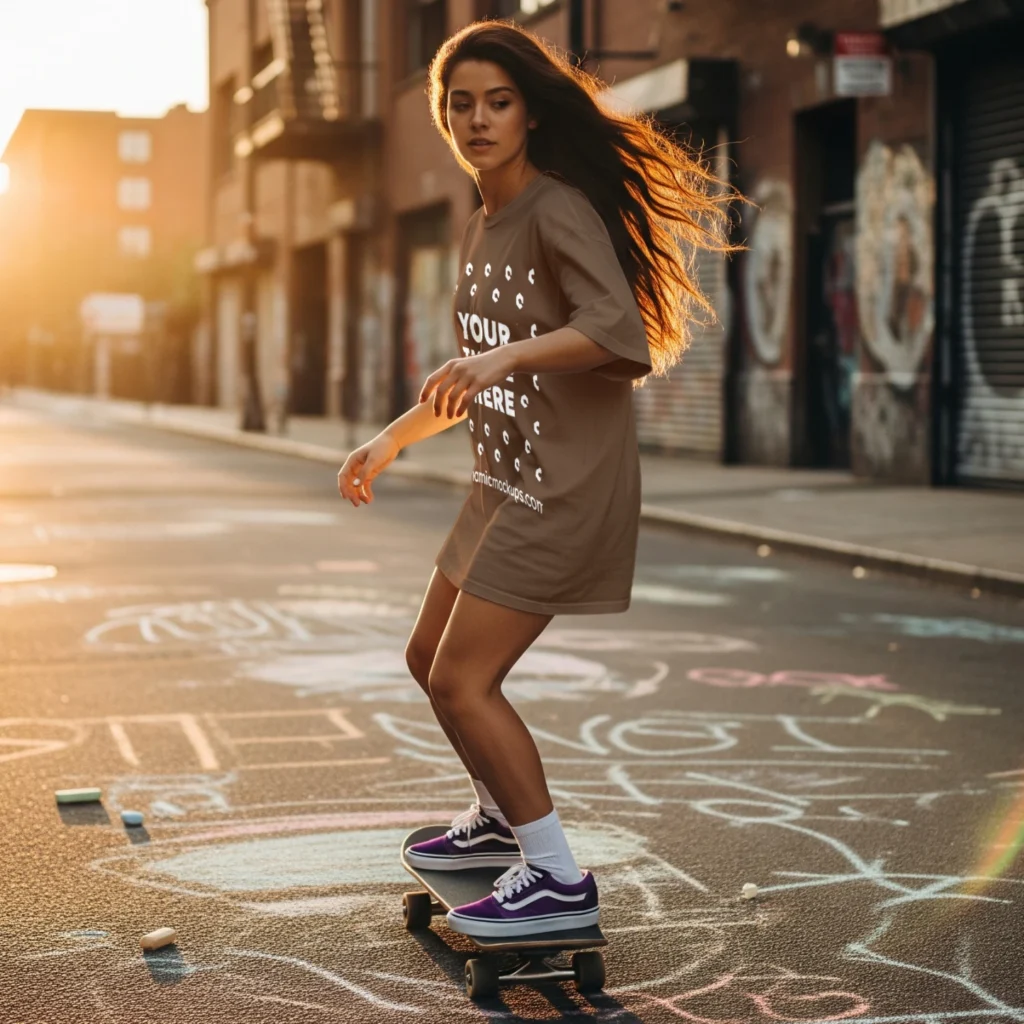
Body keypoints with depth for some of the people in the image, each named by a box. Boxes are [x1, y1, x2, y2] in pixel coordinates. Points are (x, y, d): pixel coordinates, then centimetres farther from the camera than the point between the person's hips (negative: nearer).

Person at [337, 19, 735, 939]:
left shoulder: (559, 210, -14)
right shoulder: (482, 229, 14)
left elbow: (619, 326, -30)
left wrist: (503, 356, -40)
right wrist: (389, 442, 27)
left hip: (569, 485, -9)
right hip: (509, 481, 10)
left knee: (461, 679, -11)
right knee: (431, 658, 17)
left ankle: (558, 880, -1)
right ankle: (502, 818, 38)